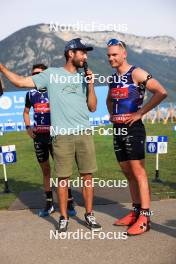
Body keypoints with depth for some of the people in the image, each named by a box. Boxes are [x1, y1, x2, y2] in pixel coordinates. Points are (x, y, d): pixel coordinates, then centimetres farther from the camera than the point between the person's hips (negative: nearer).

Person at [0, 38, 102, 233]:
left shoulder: (84, 78, 14)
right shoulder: (51, 74, 5)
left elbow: (92, 107, 12)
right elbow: (20, 81, 4)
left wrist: (91, 85, 1)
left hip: (84, 134, 3)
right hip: (61, 136, -3)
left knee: (87, 175, 6)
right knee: (63, 178, 4)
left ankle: (89, 215, 23)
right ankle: (63, 218, 21)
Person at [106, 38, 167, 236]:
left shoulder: (136, 73, -7)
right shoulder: (113, 78, 16)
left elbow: (161, 92, -18)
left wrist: (140, 113, -16)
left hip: (133, 129, -8)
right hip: (118, 130, 8)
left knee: (138, 172, -6)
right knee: (127, 173, 11)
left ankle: (145, 217, 3)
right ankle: (136, 211, 23)